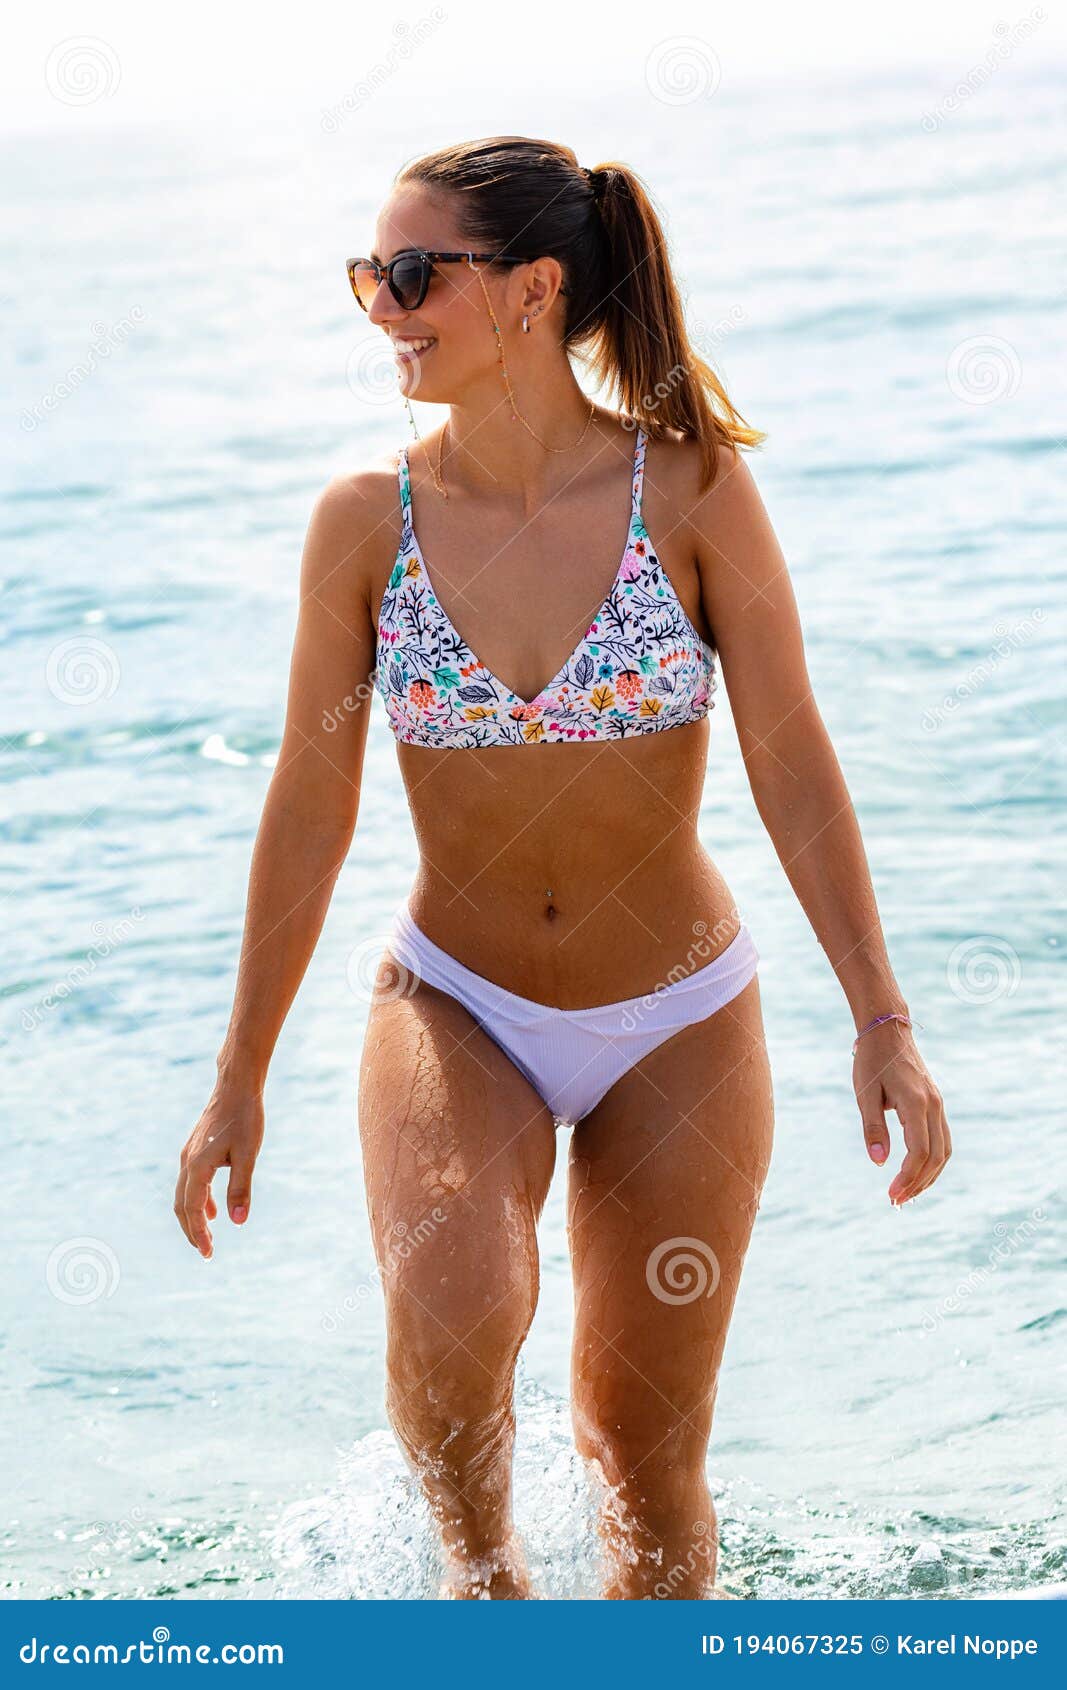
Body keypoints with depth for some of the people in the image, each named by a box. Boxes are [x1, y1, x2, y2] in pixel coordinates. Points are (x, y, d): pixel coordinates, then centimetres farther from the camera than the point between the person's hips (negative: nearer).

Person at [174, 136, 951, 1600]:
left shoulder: (693, 489, -13)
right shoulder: (367, 520, -9)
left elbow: (793, 769, -11)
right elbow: (310, 809, -2)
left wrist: (883, 1024, -18)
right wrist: (240, 1080, 3)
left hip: (679, 1026, 0)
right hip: (456, 1011, 0)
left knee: (647, 1457, 6)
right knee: (451, 1312, -28)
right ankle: (481, 1575, 2)